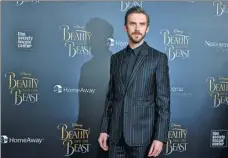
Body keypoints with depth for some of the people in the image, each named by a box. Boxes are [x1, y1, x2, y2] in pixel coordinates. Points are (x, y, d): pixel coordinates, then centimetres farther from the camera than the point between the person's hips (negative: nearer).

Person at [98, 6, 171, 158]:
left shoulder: (159, 58, -4)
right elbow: (110, 96, 11)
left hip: (142, 133, -3)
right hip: (116, 133, 4)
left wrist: (160, 137, -13)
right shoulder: (116, 58, 9)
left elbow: (163, 101, -7)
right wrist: (104, 129, 7)